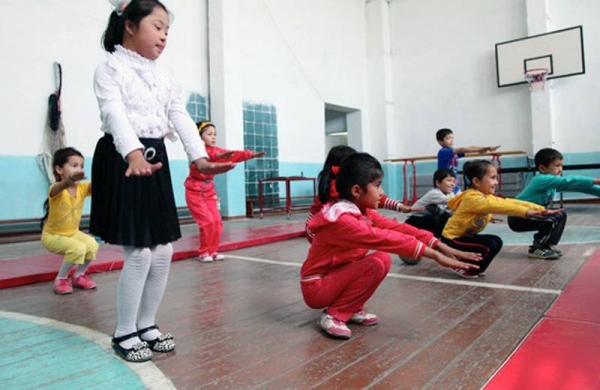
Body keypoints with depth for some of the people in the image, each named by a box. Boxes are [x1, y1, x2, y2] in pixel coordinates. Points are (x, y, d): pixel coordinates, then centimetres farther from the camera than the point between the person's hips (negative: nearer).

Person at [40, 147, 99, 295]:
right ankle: (60, 280, -5)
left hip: (73, 232, 6)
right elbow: (63, 185, -51)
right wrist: (70, 180, -75)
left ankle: (79, 276, 5)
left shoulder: (82, 188, -10)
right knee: (78, 248, -30)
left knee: (92, 245, -21)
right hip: (52, 235, -5)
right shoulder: (56, 189, -26)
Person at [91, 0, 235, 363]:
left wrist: (200, 157, -11)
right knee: (139, 253, -7)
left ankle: (147, 324, 23)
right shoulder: (110, 69, -4)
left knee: (163, 252, 6)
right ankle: (124, 332, 13)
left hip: (156, 161, 7)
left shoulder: (165, 77, 16)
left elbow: (181, 118, 4)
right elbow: (115, 114, -21)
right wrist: (134, 154, -39)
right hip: (123, 161, -6)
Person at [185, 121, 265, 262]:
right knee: (207, 221, -13)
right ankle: (204, 252, 2)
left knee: (217, 221, 0)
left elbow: (234, 155, -4)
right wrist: (217, 156, -59)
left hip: (209, 191, 6)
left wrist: (251, 154, -20)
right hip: (195, 192, -6)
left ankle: (212, 251, 13)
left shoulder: (216, 150, 4)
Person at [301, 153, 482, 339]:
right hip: (317, 286, -9)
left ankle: (352, 309, 6)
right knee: (377, 263, -24)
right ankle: (334, 315, -11)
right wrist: (435, 255, -37)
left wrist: (441, 246, -16)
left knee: (382, 258, -5)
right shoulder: (341, 219, -28)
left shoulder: (364, 212, 0)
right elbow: (384, 238, -36)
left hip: (336, 275, 9)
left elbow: (397, 228, -7)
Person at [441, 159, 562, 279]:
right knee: (489, 245, -21)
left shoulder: (488, 198, 5)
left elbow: (508, 202, -3)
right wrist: (524, 211, -46)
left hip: (465, 236, 10)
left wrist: (541, 209, -9)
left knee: (496, 242, 10)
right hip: (452, 240, -10)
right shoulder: (472, 198, -25)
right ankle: (463, 268, -3)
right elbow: (496, 206, -39)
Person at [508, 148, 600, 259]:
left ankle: (548, 245, 21)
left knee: (561, 215, 15)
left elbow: (574, 185, 2)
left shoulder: (554, 182, 4)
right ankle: (536, 249, -8)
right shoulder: (542, 180, -23)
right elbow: (568, 182, -33)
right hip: (518, 219, -10)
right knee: (557, 217, -19)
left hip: (530, 215, 10)